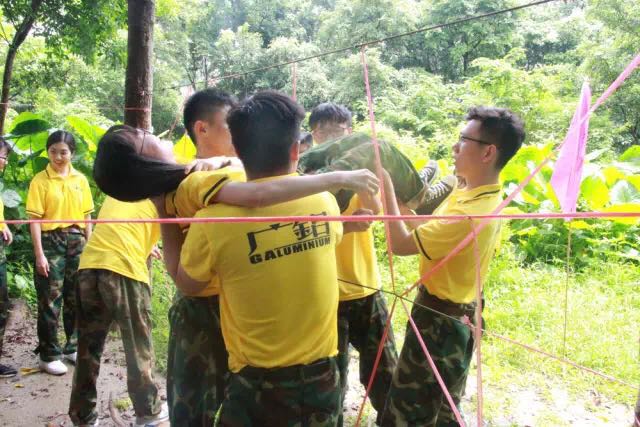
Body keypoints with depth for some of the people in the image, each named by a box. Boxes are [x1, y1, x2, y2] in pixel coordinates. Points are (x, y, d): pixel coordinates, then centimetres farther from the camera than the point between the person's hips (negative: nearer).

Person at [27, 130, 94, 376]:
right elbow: (35, 219, -8)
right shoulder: (40, 180, -5)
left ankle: (73, 347, 27)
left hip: (76, 241, 4)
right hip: (51, 241, -4)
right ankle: (48, 355, 12)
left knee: (76, 297, 12)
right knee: (50, 300, 1)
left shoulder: (80, 180, 6)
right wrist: (39, 254, -13)